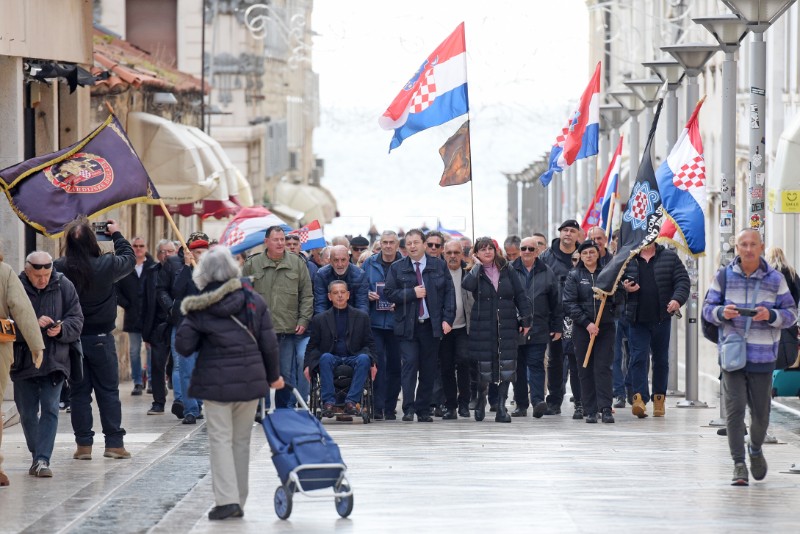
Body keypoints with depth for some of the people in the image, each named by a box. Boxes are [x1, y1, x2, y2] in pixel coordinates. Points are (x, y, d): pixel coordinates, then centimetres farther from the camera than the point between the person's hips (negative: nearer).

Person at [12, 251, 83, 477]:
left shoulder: (63, 286, -2)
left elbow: (77, 320, 0)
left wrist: (61, 329, -20)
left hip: (55, 361, 0)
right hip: (23, 362, 1)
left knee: (50, 409, -10)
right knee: (27, 412, 9)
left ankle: (43, 459, -12)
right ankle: (37, 456, 26)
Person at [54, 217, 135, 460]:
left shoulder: (60, 268, -11)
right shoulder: (106, 265, -12)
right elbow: (129, 258, 7)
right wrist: (116, 234, 20)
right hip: (101, 338, -1)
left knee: (79, 392, 8)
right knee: (108, 391, 8)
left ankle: (84, 444, 7)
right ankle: (114, 442, 7)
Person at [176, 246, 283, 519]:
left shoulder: (199, 308, -6)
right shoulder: (253, 300, 1)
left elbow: (183, 346, -7)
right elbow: (268, 342, 2)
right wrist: (273, 375, 15)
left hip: (216, 380, -3)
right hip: (251, 378, 3)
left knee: (220, 438, 1)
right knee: (241, 440, 12)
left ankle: (227, 499, -11)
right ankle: (238, 501, 16)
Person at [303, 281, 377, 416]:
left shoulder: (362, 317, 14)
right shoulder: (319, 319, 12)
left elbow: (369, 344, 12)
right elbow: (312, 346, 13)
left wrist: (372, 362, -5)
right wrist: (308, 365, -4)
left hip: (353, 358, 0)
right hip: (331, 359, 0)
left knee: (364, 359, -33)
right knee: (325, 358, -35)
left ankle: (352, 401, -38)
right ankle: (328, 402, -39)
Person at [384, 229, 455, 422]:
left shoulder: (439, 266, 8)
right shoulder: (397, 268, 6)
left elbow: (449, 292, 6)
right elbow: (388, 293, 1)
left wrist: (447, 319, -4)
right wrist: (411, 293, -12)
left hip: (432, 325, 2)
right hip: (408, 326, -1)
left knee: (429, 369, 4)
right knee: (410, 364, -13)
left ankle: (423, 410, 12)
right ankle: (408, 409, -13)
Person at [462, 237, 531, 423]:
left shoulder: (506, 270, 8)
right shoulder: (475, 272, 2)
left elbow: (520, 296, 8)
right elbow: (467, 285, -22)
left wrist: (525, 319, 2)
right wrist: (477, 265, -10)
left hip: (507, 327, 1)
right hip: (482, 328, -1)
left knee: (506, 368, -4)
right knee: (484, 367, 1)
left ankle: (501, 407, 1)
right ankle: (481, 401, 23)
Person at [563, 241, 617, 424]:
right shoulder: (574, 276, 5)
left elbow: (616, 300, 12)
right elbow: (569, 304, -4)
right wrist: (587, 323, -13)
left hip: (605, 327, 0)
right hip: (582, 328, 0)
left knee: (603, 367, -7)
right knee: (585, 370, 1)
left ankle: (605, 408, -10)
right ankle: (590, 410, 5)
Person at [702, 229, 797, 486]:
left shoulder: (775, 279, 2)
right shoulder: (723, 277, 3)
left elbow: (791, 313, 4)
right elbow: (707, 308, 7)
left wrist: (771, 315, -16)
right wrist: (722, 313, -15)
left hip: (763, 357, 1)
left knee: (761, 412, 7)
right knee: (734, 409, -7)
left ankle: (756, 450, 36)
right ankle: (739, 464, 0)